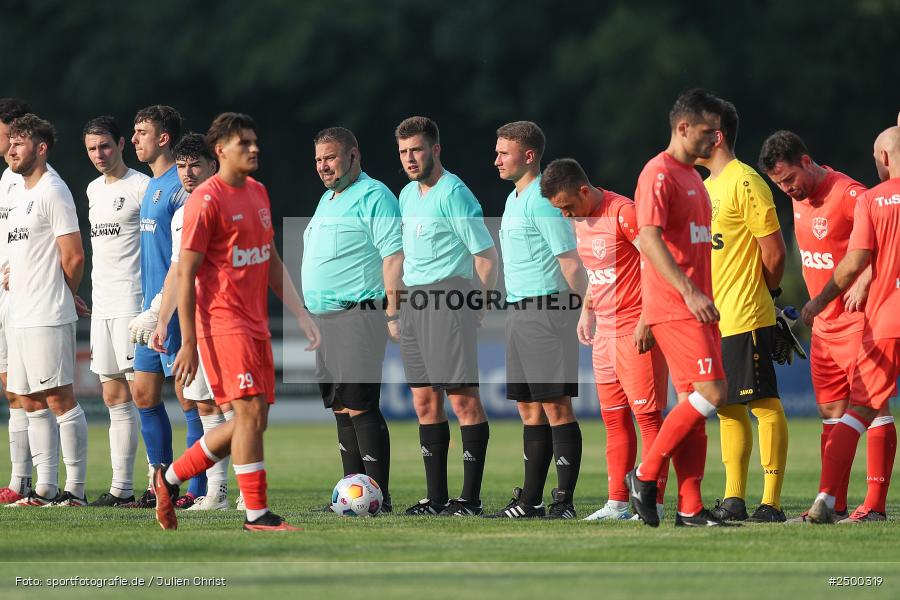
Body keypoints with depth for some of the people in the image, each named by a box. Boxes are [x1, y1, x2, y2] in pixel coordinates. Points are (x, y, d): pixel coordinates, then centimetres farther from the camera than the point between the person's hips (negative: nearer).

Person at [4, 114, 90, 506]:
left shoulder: (53, 192, -10)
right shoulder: (18, 195, 18)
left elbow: (73, 257, -12)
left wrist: (62, 296, 2)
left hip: (49, 316, -9)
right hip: (19, 314, 9)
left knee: (60, 400, -8)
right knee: (32, 404, 9)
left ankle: (75, 489, -6)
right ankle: (45, 489, 13)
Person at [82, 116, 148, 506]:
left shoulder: (142, 186, -7)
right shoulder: (93, 189, 17)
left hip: (132, 298, -8)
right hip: (101, 302, 8)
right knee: (114, 397, 7)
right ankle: (121, 487, 9)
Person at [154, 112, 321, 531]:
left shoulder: (258, 193, 14)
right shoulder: (207, 200, -11)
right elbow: (185, 275, -11)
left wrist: (300, 314, 13)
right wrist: (188, 343, -14)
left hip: (256, 322, 9)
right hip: (223, 321, -9)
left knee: (252, 419, 9)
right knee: (251, 411, -12)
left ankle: (171, 477, 23)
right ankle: (256, 514, -6)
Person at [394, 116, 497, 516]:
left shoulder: (454, 194, -10)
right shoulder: (407, 195, 16)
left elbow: (486, 256, -11)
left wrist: (474, 306, -8)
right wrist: (400, 300, 19)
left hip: (448, 298, -9)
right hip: (413, 303, 9)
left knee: (463, 399, -8)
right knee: (425, 403, 8)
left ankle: (470, 497, -7)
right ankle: (436, 497, 12)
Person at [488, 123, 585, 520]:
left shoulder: (542, 201, -13)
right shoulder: (514, 199, 17)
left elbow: (570, 262, -15)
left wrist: (585, 312, -15)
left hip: (546, 310, -10)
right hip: (519, 311, 10)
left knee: (555, 405, -8)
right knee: (529, 408, 11)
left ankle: (565, 500, -7)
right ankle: (531, 500, 14)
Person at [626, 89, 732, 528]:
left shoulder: (693, 177, 20)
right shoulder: (659, 174, -10)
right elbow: (650, 239, -19)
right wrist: (689, 292, -25)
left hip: (697, 307, 9)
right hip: (674, 309, -9)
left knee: (694, 402, 6)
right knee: (711, 393, -16)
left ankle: (690, 508, 5)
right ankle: (646, 475, -7)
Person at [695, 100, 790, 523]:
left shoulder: (745, 183, -12)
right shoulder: (708, 186, 16)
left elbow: (774, 251, -12)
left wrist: (762, 293, 2)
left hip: (745, 319, -9)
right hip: (713, 321, 9)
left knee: (763, 405, -7)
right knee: (728, 408, 11)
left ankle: (772, 502, -7)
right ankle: (733, 500, 15)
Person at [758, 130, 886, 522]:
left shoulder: (847, 194, -17)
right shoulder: (799, 199, 10)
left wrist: (863, 283, -24)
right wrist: (814, 305, 17)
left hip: (857, 322, -8)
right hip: (823, 324, 8)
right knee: (832, 413, 8)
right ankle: (834, 504, 11)